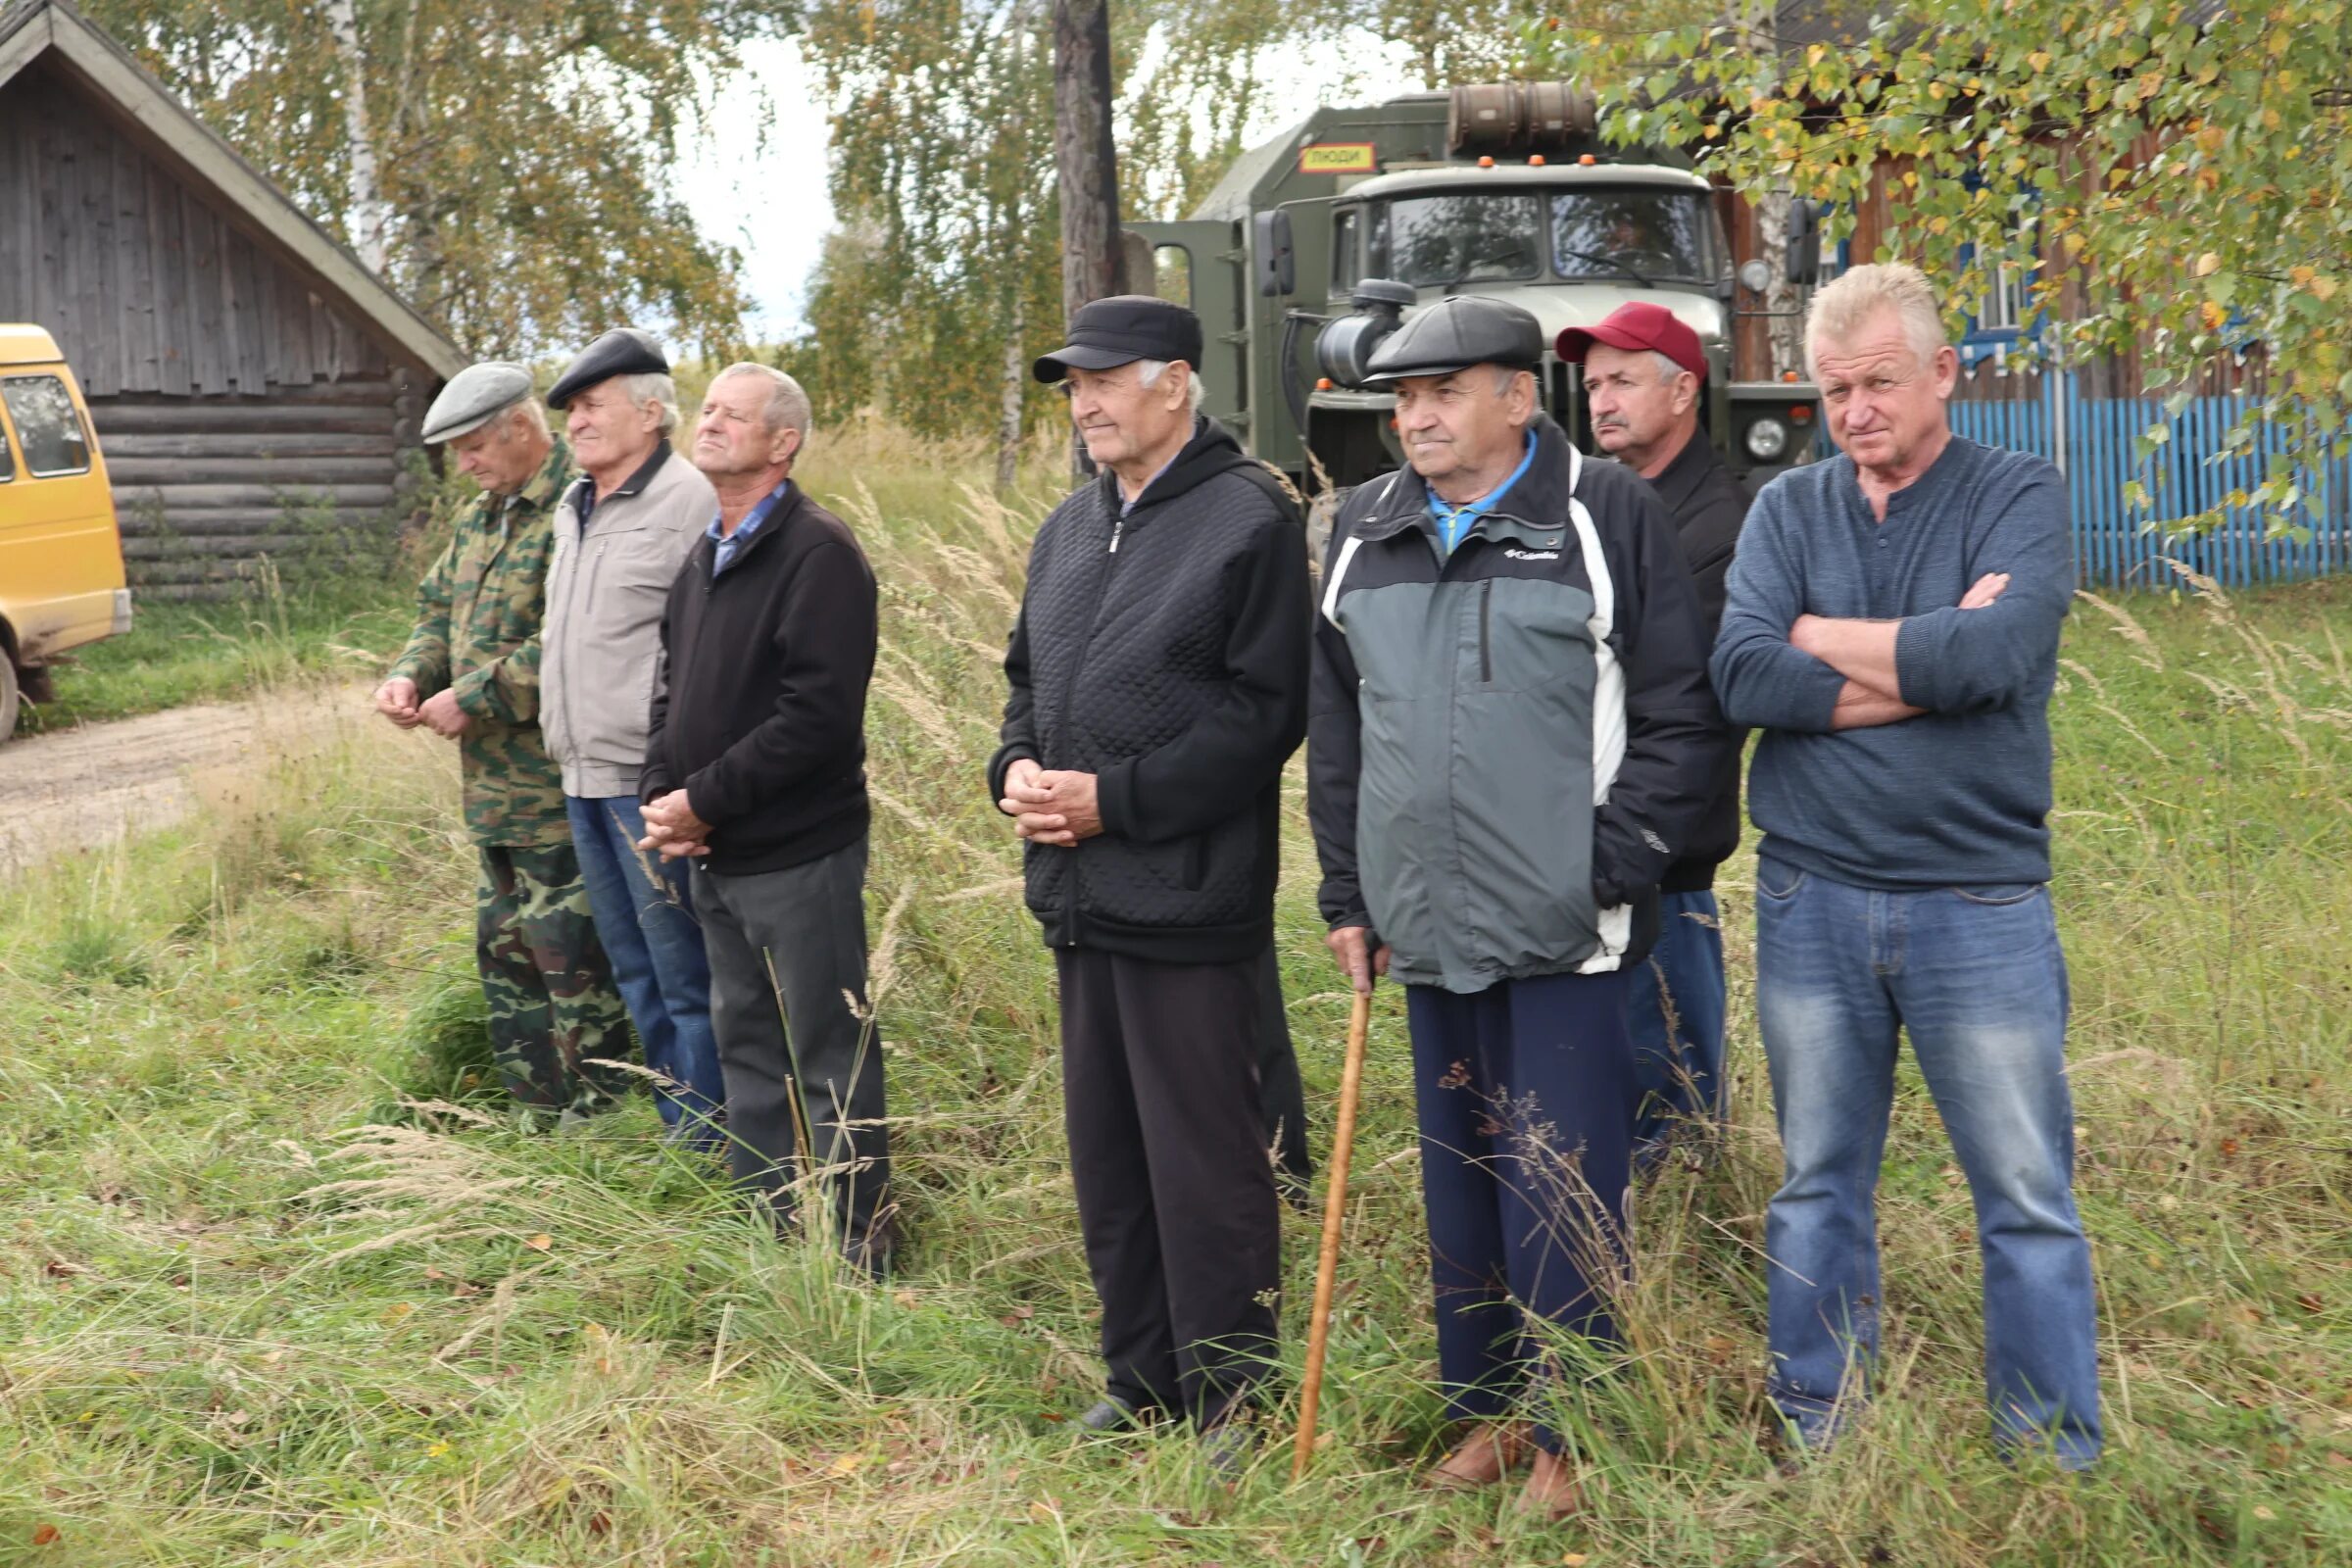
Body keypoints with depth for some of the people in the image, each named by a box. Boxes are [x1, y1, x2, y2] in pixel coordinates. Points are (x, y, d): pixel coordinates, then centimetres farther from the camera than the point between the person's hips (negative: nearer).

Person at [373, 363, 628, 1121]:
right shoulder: (479, 519, 15)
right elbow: (439, 609, 22)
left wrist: (476, 696, -19)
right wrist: (411, 674, 2)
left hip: (557, 784, -10)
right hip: (493, 785, 10)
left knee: (569, 951, -3)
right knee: (503, 943, 16)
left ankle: (596, 1115, 10)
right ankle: (539, 1107, 28)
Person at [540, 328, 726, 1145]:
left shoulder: (690, 501, -12)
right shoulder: (573, 506, 16)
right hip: (583, 779, 9)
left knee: (685, 978, -2)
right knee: (635, 975, 16)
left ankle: (707, 1148, 8)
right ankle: (674, 1127, 28)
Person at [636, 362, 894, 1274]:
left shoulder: (818, 555, -14)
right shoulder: (703, 559, 14)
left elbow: (817, 715, -22)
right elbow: (672, 690, 18)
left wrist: (704, 801, -18)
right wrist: (662, 795, 0)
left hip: (798, 856, -9)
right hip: (715, 859, 9)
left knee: (828, 1060, 1)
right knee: (746, 1051, 17)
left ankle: (854, 1252, 12)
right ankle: (766, 1228, 30)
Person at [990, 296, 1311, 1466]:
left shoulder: (1249, 521, -9)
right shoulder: (1070, 527, 16)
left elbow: (1264, 711, -16)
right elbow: (1028, 677, 23)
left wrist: (1115, 797, -18)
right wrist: (1016, 769, 2)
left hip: (1191, 898, -8)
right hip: (1079, 893, 8)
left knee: (1203, 1159, -1)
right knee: (1106, 1151, 15)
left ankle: (1226, 1399, 13)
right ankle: (1140, 1378, 28)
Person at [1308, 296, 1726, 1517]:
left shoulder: (1605, 519, -4)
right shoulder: (1364, 533, 11)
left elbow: (1680, 720, -4)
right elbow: (1337, 731, 16)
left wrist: (1612, 868, -11)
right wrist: (1348, 897, 12)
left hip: (1565, 936, -5)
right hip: (1426, 933, 5)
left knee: (1558, 1195, -1)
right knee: (1459, 1187, 14)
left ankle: (1572, 1435, 14)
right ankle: (1488, 1409, 29)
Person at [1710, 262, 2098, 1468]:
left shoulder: (2019, 496, -2)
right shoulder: (1788, 509, 5)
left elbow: (1998, 654, -21)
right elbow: (1741, 676, -11)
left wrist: (1821, 639, -9)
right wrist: (1925, 663, -14)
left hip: (1979, 904, -2)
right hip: (1811, 902, 3)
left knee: (2028, 1200, 6)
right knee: (1817, 1189, 14)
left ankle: (2057, 1464, 21)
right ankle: (1813, 1442, 28)